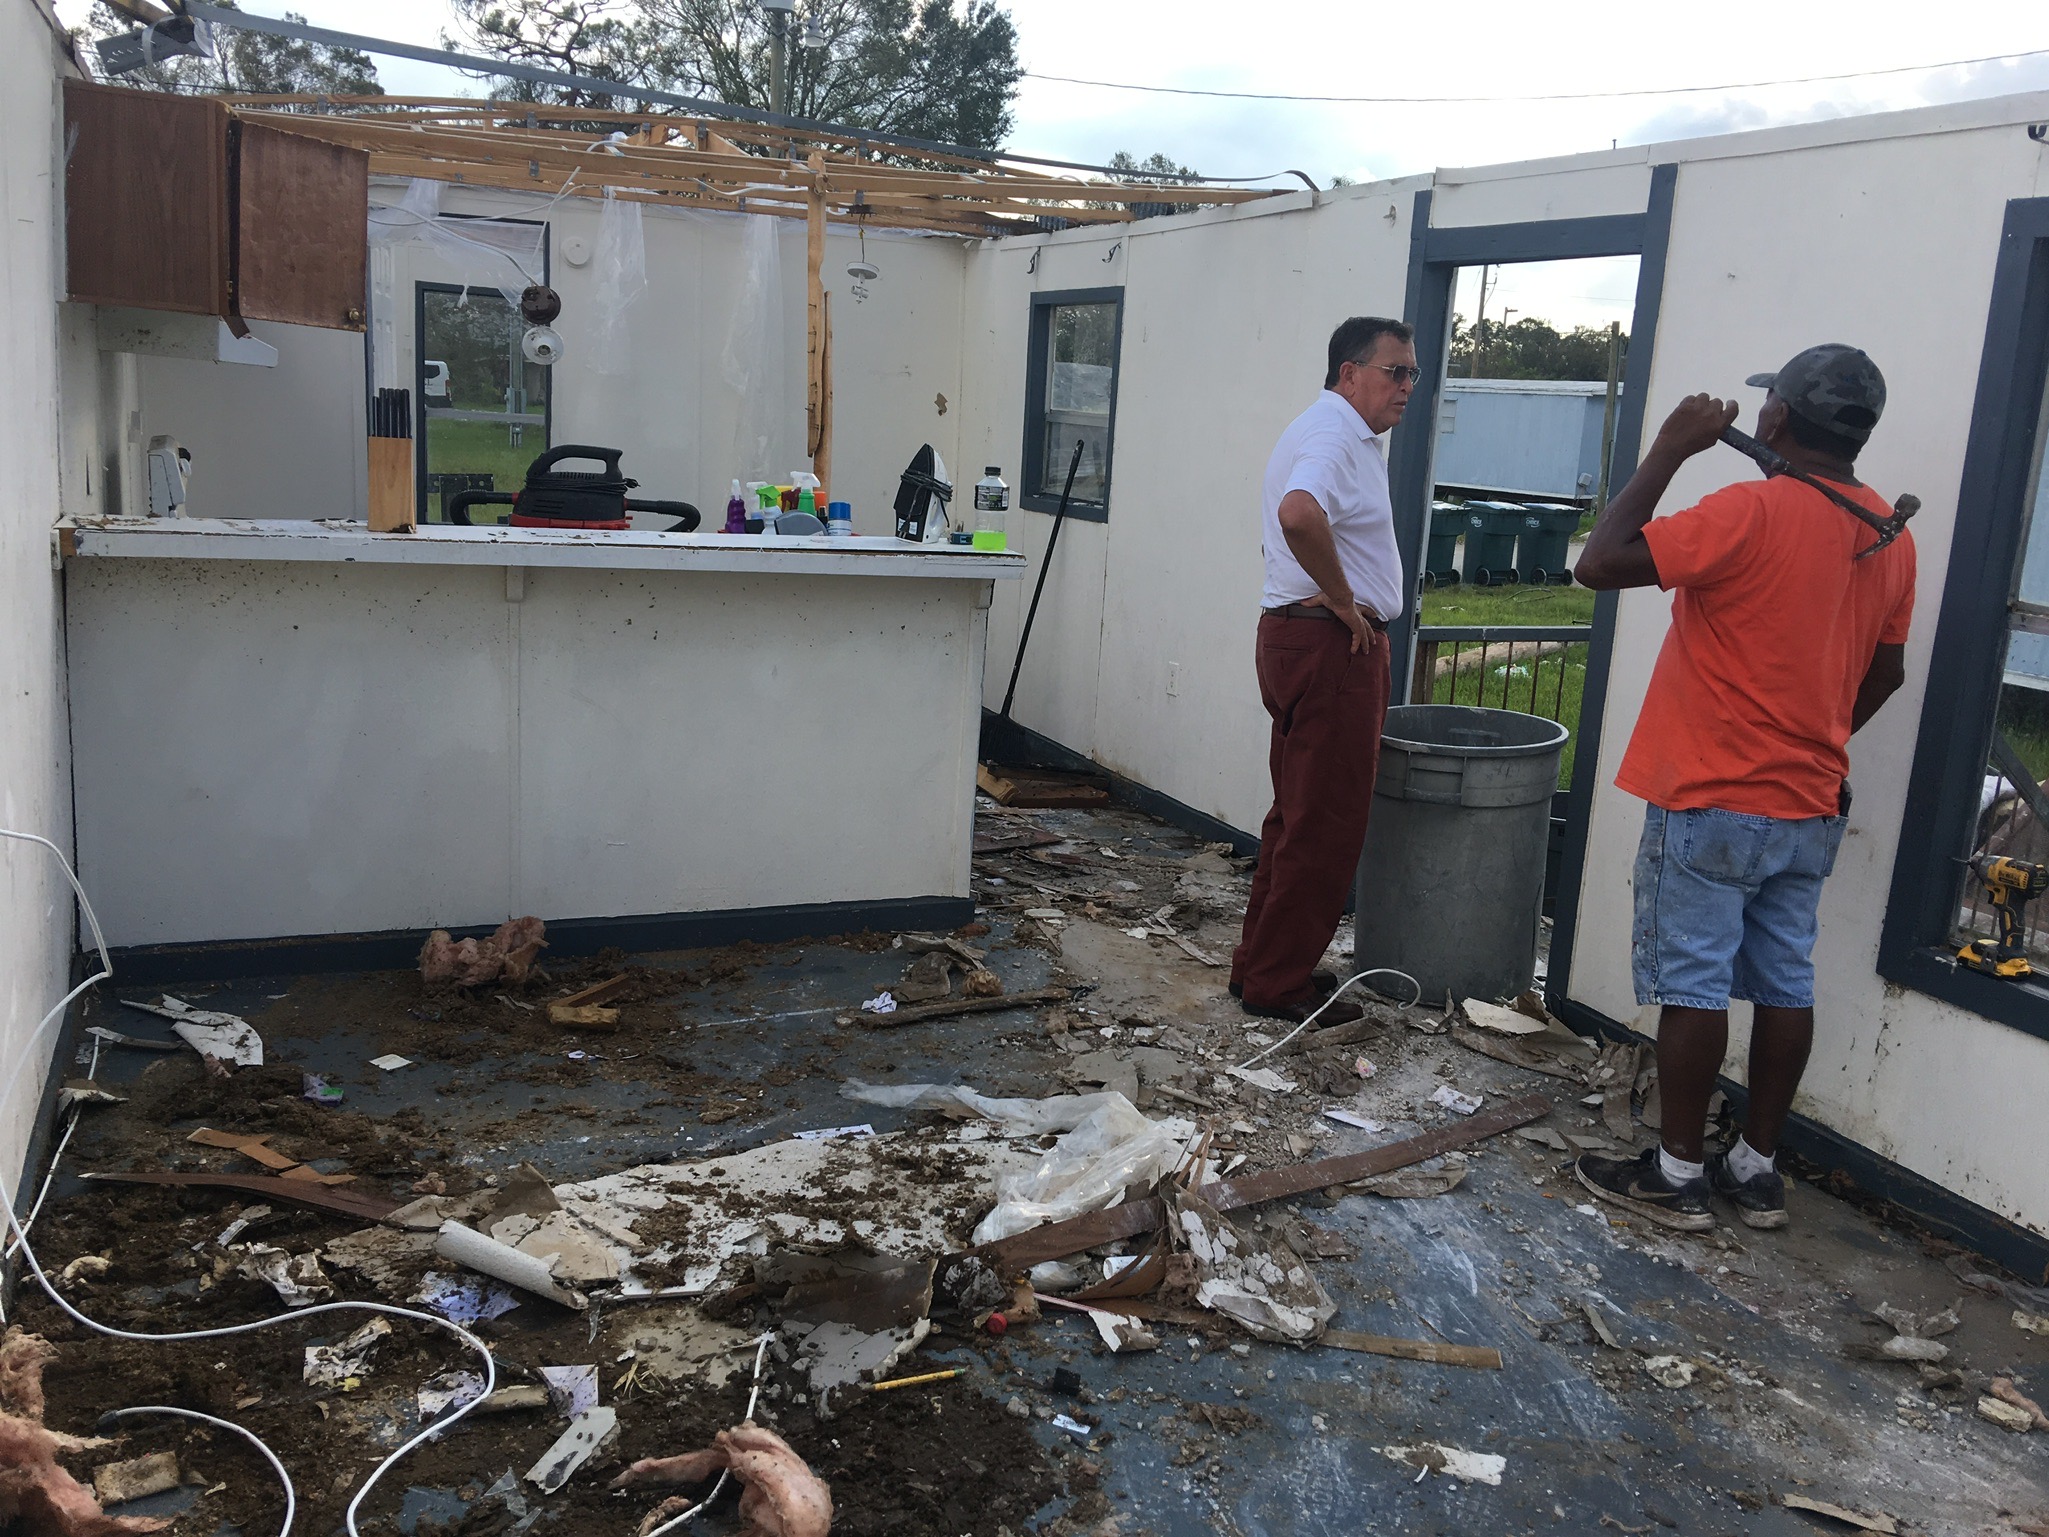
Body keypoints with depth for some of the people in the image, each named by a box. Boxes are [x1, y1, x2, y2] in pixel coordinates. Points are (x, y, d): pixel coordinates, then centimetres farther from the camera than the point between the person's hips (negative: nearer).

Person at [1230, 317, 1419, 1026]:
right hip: (1332, 646, -11)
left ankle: (1262, 962, 26)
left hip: (1295, 637, 11)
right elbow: (1300, 514, -37)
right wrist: (1341, 598, -24)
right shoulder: (1334, 436, -16)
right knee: (1326, 826, -4)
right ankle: (1277, 984, 4)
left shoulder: (1333, 433, 19)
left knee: (1300, 817, 17)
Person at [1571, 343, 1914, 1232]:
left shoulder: (1753, 513, -18)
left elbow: (1599, 564, -22)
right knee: (1784, 984, 12)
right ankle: (1756, 1170, 21)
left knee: (1691, 984, 1)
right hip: (1810, 809, 7)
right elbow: (1883, 674, 17)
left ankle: (1678, 1175, 9)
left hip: (1712, 803, -7)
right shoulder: (1890, 537, 7)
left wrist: (1668, 452, -13)